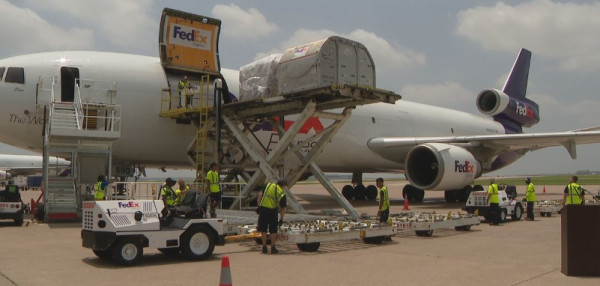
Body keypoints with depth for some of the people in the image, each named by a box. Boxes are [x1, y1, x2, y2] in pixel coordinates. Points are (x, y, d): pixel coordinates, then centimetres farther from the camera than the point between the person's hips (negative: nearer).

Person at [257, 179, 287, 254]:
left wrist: (259, 205, 8)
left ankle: (264, 247, 16)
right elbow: (282, 209, 0)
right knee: (273, 230, 8)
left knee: (263, 229, 11)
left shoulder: (269, 185, 5)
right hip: (272, 211, -3)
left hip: (263, 208, 3)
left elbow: (260, 195, 3)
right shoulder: (282, 194, -4)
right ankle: (273, 248, 12)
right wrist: (281, 219, 10)